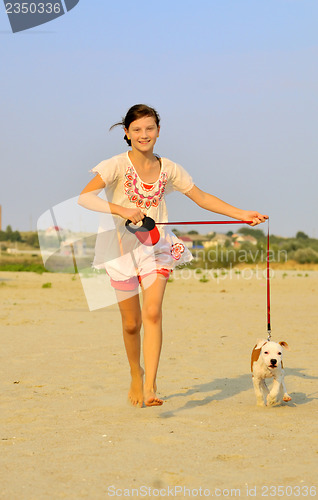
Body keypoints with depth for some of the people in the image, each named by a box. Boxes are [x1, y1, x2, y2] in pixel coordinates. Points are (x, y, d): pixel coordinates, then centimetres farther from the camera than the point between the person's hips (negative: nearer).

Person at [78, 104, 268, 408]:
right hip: (122, 246, -2)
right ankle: (136, 376, 31)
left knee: (153, 313, -16)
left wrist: (242, 215, 5)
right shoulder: (117, 166, -9)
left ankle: (150, 387, -18)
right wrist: (122, 210, -29)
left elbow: (202, 198, 11)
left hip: (157, 247, 2)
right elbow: (85, 198, -19)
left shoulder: (168, 169, 3)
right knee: (131, 323, 5)